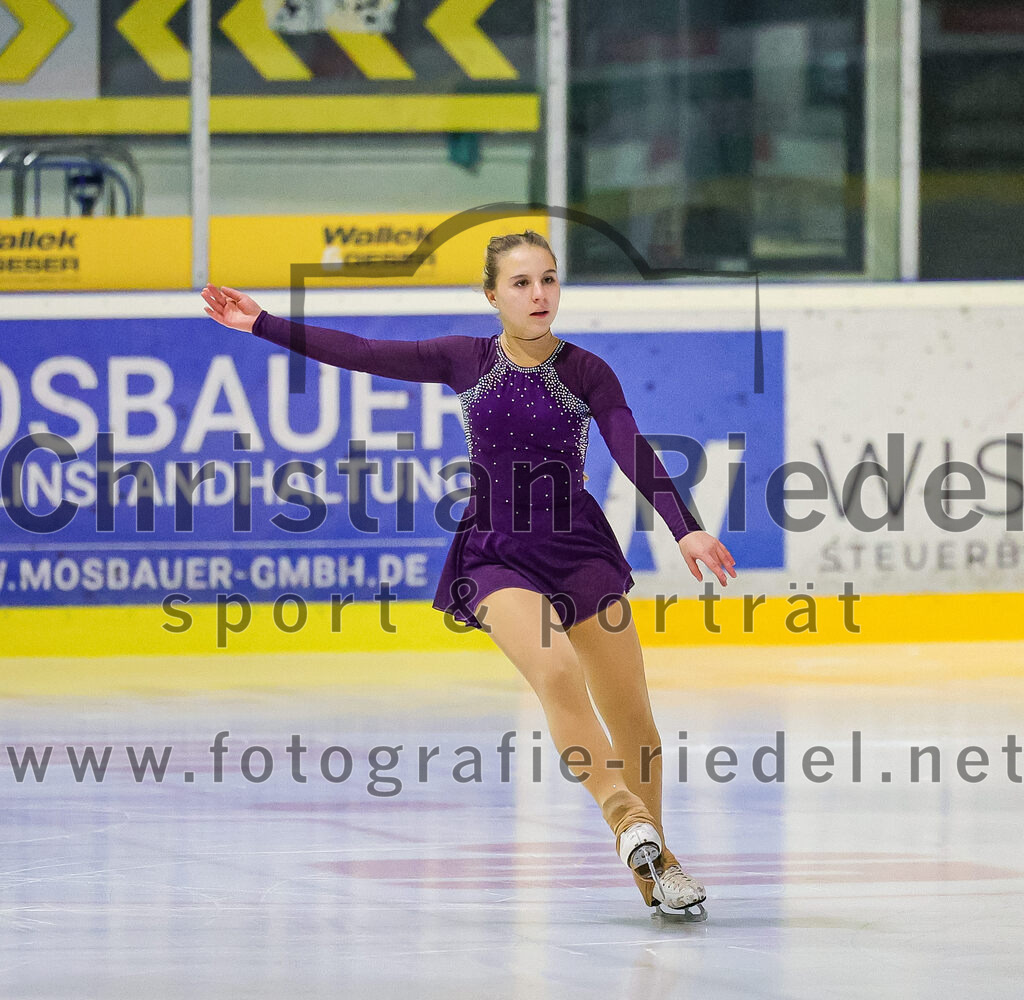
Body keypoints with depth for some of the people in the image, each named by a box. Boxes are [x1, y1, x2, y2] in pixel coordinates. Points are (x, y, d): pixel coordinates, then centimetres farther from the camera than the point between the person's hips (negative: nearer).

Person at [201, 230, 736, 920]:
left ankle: (655, 865, 18)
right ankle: (626, 817, -30)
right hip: (496, 554, -1)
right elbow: (362, 354, 4)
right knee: (557, 674, -30)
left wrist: (686, 530, -28)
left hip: (579, 549, 1)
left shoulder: (586, 372, -2)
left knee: (633, 720, 0)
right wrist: (262, 324, 4)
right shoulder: (467, 361, 1)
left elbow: (636, 457, -12)